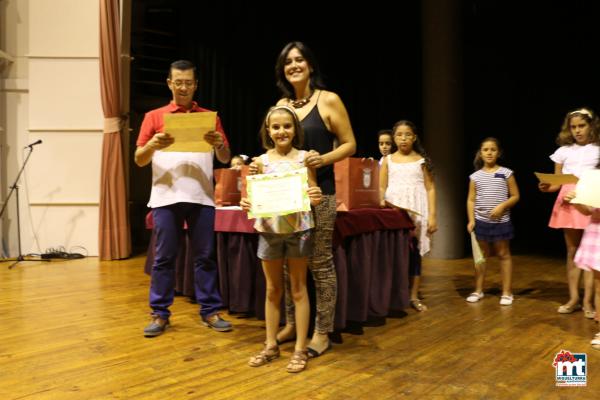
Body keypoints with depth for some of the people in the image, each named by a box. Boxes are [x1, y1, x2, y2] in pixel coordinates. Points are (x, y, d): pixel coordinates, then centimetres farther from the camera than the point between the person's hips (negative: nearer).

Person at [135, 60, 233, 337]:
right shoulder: (154, 117, 9)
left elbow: (225, 159, 9)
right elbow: (139, 160, 5)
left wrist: (219, 144, -13)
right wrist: (152, 145, -16)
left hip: (201, 197, 1)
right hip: (166, 197, -1)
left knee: (205, 256, 5)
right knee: (164, 257, 3)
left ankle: (210, 311, 14)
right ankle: (160, 314, 12)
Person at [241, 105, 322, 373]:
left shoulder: (304, 158, -2)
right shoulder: (261, 161, 3)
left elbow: (312, 193, -1)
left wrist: (316, 198, -23)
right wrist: (247, 204, -12)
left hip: (298, 228, -2)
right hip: (269, 229, 2)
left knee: (298, 289, 6)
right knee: (272, 290, 12)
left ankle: (300, 349, 15)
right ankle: (271, 345, 24)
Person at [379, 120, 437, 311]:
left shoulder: (421, 160, 7)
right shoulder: (388, 160, 10)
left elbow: (430, 189, 4)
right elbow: (381, 188, 7)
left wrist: (432, 215, -4)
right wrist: (380, 201, -14)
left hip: (416, 211, 0)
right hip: (393, 210, 1)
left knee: (414, 251, 0)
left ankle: (414, 296, 7)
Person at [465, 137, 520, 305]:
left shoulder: (506, 173, -3)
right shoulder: (475, 176, 2)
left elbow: (515, 196, -1)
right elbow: (471, 200, 2)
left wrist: (502, 206, -17)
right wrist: (471, 220, -7)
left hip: (501, 221, -2)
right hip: (481, 221, 2)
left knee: (503, 254, 5)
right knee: (481, 255, 10)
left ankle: (507, 292, 13)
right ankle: (478, 290, 20)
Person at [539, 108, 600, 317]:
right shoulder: (564, 151, 9)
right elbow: (557, 183, 10)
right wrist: (546, 186, -11)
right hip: (569, 202, 2)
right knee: (572, 251, 6)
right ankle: (573, 298, 13)